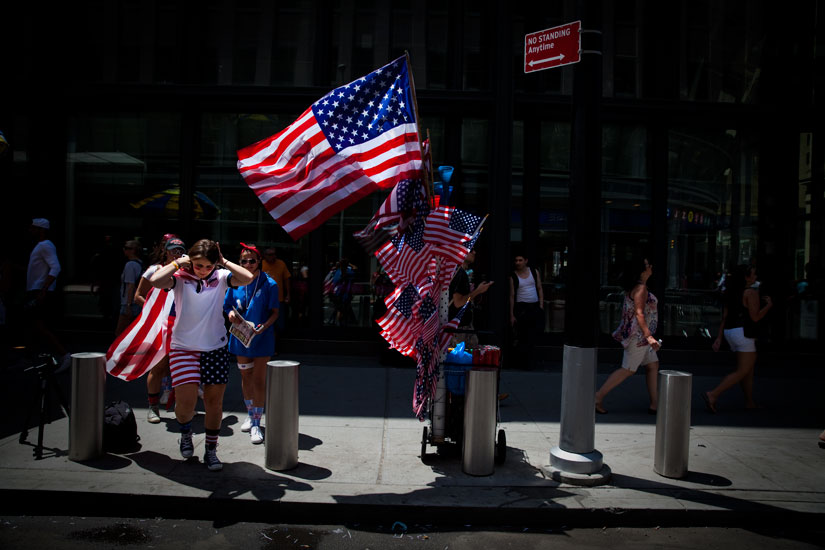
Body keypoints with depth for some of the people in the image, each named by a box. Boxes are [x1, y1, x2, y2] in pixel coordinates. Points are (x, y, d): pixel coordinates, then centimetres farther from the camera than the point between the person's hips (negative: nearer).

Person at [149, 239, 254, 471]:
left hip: (216, 348, 2)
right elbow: (155, 281, -24)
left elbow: (247, 278, -17)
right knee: (185, 402, -11)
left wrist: (223, 261, -11)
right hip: (184, 348, -2)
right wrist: (177, 263, -14)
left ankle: (211, 450, 25)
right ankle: (186, 432, 24)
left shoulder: (221, 277, -1)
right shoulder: (180, 278, -5)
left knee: (214, 401, 8)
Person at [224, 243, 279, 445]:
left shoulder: (269, 284, -9)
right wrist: (231, 314, -13)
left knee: (259, 380, -4)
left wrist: (264, 326, -24)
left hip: (262, 337, -4)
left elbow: (275, 312, -7)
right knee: (245, 376, 16)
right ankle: (250, 414, 35)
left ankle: (256, 423, 4)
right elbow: (228, 305, 9)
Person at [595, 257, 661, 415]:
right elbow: (639, 313, -23)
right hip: (638, 335, -10)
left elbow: (627, 312, 16)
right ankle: (598, 397, -2)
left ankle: (655, 404, 16)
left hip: (640, 336, 10)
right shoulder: (641, 288, -17)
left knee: (653, 365, 12)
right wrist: (649, 336, -26)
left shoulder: (634, 287, 12)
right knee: (628, 369, -4)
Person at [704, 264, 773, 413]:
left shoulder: (731, 293, 12)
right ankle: (712, 395, -15)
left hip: (730, 332, 9)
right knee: (742, 371, -4)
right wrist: (768, 305, 2)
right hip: (743, 332, -9)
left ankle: (750, 402, 25)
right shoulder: (751, 292, -12)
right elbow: (755, 317, -14)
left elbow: (725, 316, 12)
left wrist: (719, 337, 13)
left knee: (749, 368, 19)